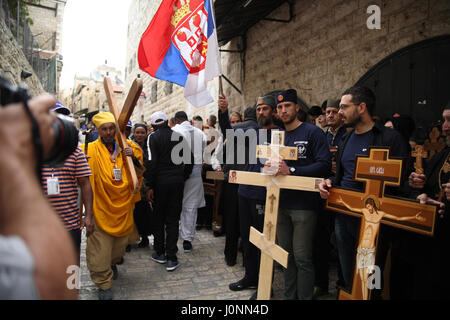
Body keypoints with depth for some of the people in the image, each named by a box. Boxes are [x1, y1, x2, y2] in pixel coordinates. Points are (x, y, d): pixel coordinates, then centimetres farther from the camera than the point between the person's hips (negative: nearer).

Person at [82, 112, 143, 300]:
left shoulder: (127, 146, 4)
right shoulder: (92, 149, -5)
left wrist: (134, 158, -13)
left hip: (124, 203, 4)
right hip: (102, 205, -3)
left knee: (121, 241, 20)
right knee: (101, 246, -2)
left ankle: (113, 263, 49)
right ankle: (104, 284, 15)